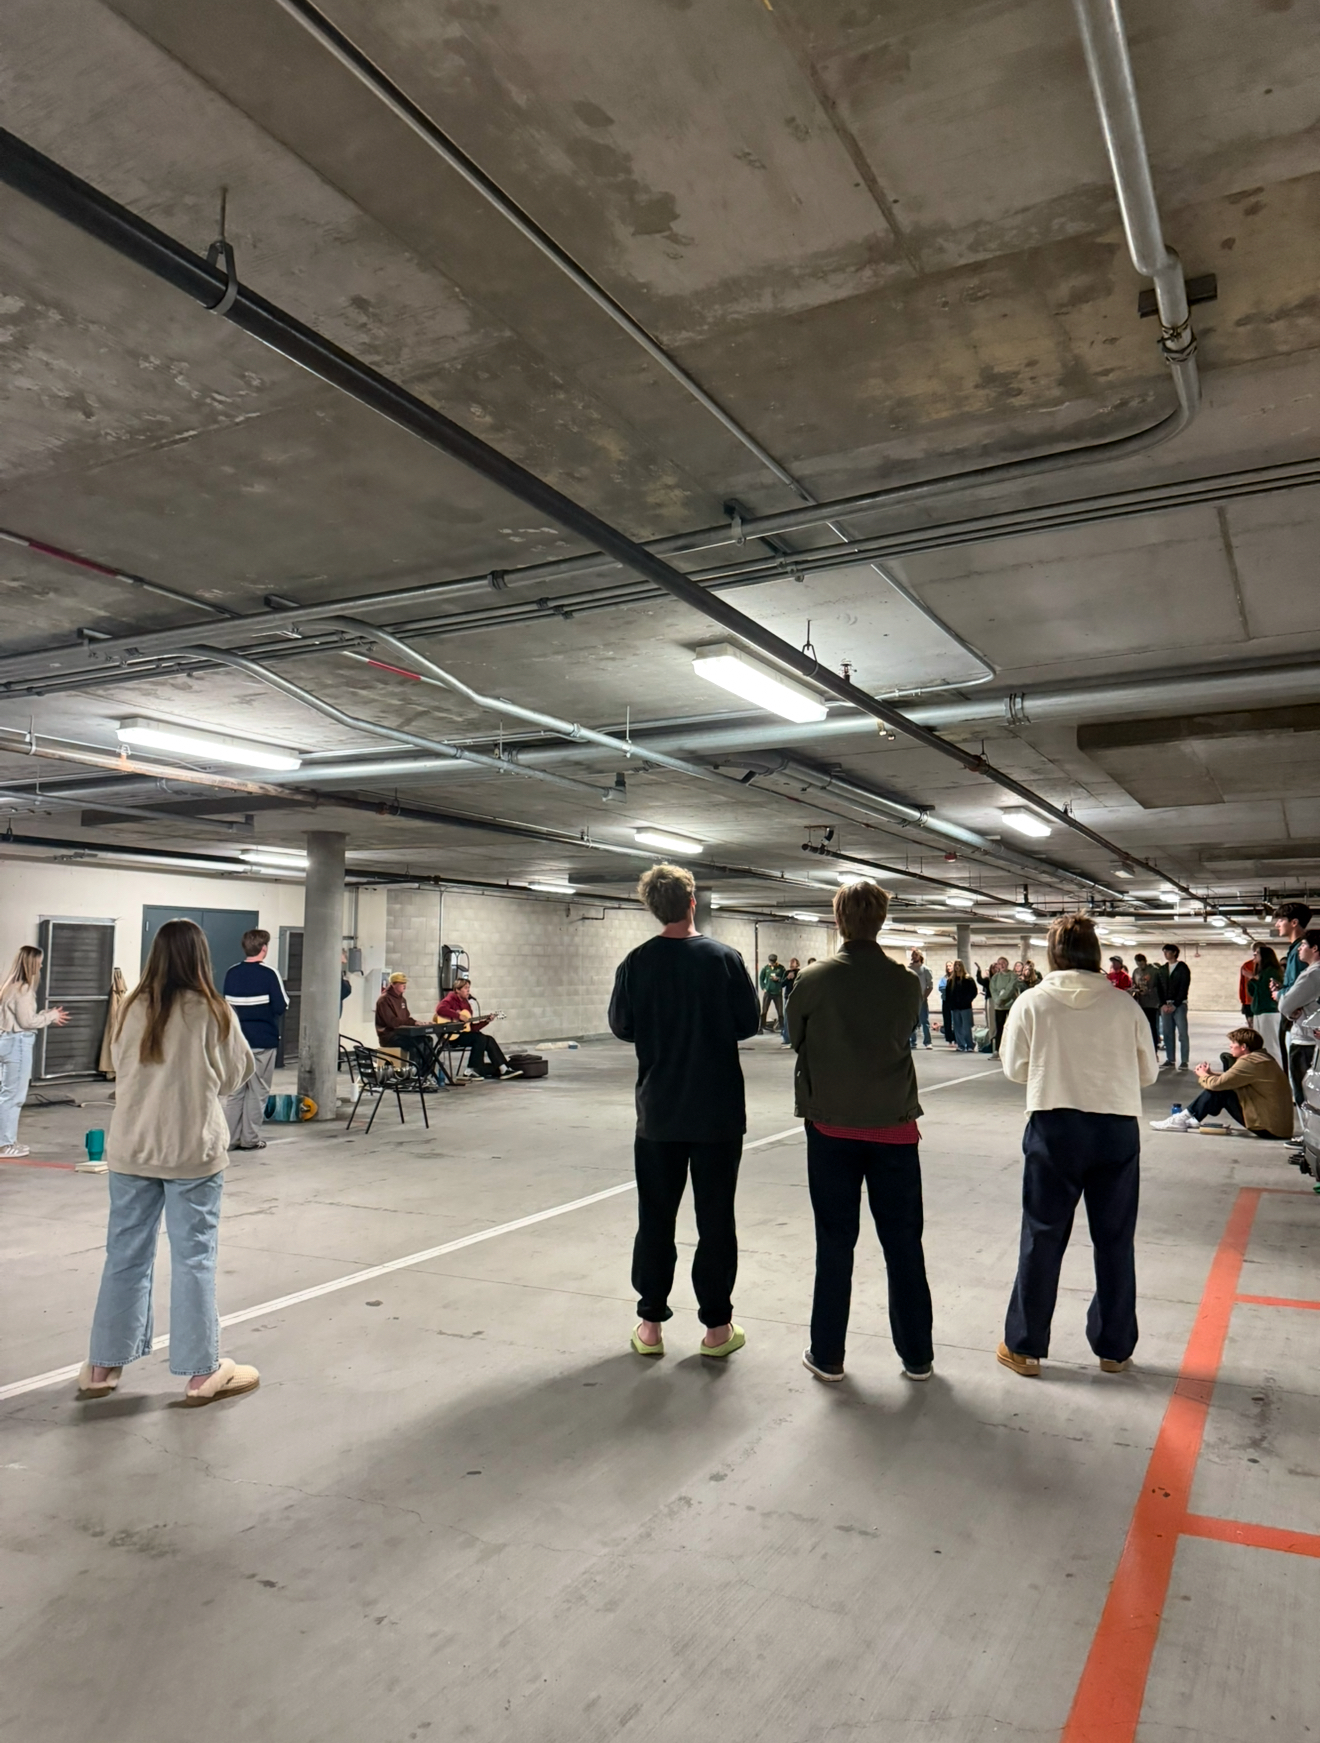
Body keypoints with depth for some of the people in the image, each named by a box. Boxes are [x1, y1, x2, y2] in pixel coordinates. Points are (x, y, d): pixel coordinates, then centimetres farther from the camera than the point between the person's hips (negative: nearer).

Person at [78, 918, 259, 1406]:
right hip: (193, 1151, -3)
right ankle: (201, 1372, 13)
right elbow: (237, 1074, 1)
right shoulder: (212, 1012, -11)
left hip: (131, 1149, 4)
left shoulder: (133, 1009, -1)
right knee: (193, 1258, 4)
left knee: (126, 1255, 14)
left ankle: (102, 1366, 25)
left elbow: (120, 1071, 12)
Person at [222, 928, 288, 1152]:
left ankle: (229, 1137, 10)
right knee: (257, 1090, 5)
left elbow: (227, 1005, 10)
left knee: (236, 1089, 11)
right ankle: (250, 1138, 9)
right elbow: (281, 1007, -13)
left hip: (238, 1039, 5)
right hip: (263, 1040, -5)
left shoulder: (232, 973, 3)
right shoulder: (269, 973, -13)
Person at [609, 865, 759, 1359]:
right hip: (719, 1112, -1)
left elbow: (621, 1027, 3)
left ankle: (650, 1324, 19)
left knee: (655, 1216, 12)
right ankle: (717, 1327, 15)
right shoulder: (724, 957, -9)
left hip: (658, 1112, 2)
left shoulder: (636, 963, -5)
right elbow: (749, 1024, -4)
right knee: (715, 1217, 8)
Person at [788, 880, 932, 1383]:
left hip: (832, 1128, -1)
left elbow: (795, 1037, 4)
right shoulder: (907, 983, -5)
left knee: (835, 1244, 9)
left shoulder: (815, 980, -10)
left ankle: (827, 1355, 18)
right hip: (895, 1128, 1)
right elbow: (904, 1034, 9)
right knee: (904, 1244, 12)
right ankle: (917, 1356, 22)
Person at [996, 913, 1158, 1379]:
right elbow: (1148, 1071, 7)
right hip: (1118, 1127, 1)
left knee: (1043, 1237, 9)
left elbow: (1015, 1068, 2)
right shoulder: (1124, 1004, -2)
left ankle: (1024, 1347, 18)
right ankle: (1114, 1347, 27)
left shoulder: (1033, 1002, -4)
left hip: (1054, 1126, -1)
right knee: (1114, 1239, 15)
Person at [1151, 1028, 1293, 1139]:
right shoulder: (1262, 1056, 12)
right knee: (1221, 1086, 11)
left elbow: (1218, 1083, -20)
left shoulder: (1249, 1062, -19)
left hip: (1270, 1128, -10)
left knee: (1219, 1089, -10)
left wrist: (1203, 1076, 1)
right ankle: (1193, 1119, 14)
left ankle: (1184, 1119, -1)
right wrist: (1209, 1074, 1)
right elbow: (1230, 1078, 16)